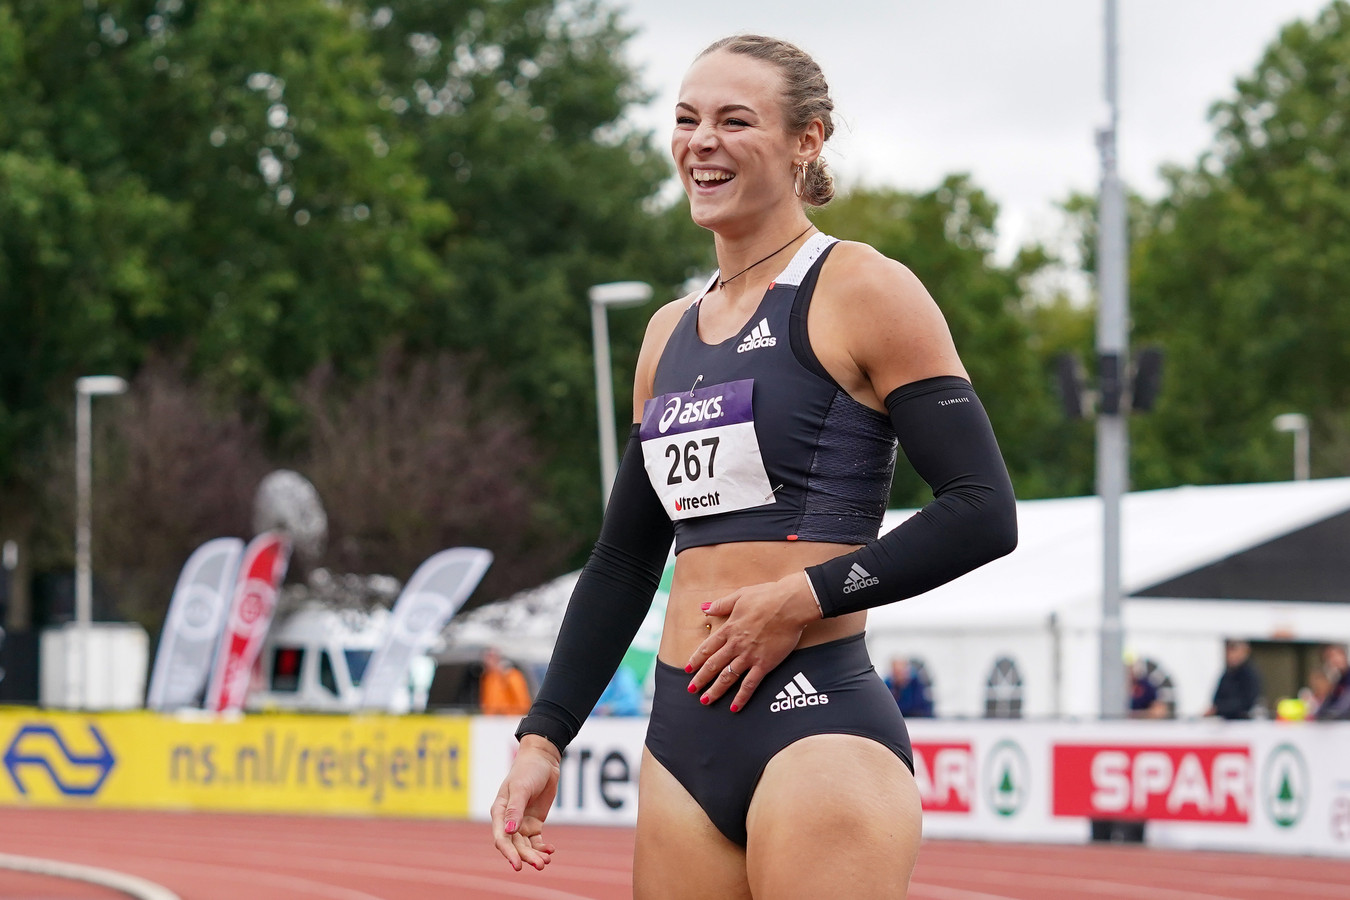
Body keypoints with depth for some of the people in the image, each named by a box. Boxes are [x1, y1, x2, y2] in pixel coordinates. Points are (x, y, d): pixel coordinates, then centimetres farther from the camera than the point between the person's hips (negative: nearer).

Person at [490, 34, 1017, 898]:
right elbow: (623, 562, 24)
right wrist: (543, 737, 17)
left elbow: (983, 511, -8)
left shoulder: (860, 291, -2)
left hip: (817, 725, -7)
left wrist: (805, 597, -13)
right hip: (684, 735, 7)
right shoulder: (671, 332, 19)